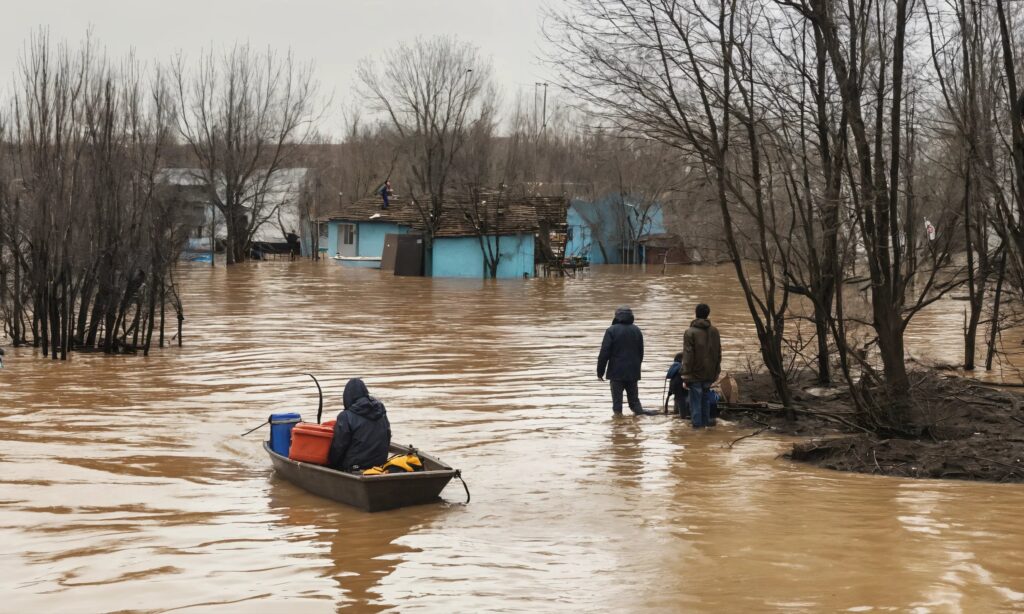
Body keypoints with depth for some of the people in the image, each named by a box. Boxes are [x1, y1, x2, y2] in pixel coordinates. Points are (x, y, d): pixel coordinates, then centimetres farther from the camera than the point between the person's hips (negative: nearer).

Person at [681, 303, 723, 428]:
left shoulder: (690, 332, -13)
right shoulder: (714, 331, 2)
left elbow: (687, 355, -13)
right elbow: (718, 353, 9)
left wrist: (686, 376, -10)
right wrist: (716, 371, 18)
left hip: (695, 373, -4)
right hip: (709, 373, 4)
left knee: (695, 399, 2)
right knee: (706, 397, 18)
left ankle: (697, 422, 4)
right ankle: (706, 420, 25)